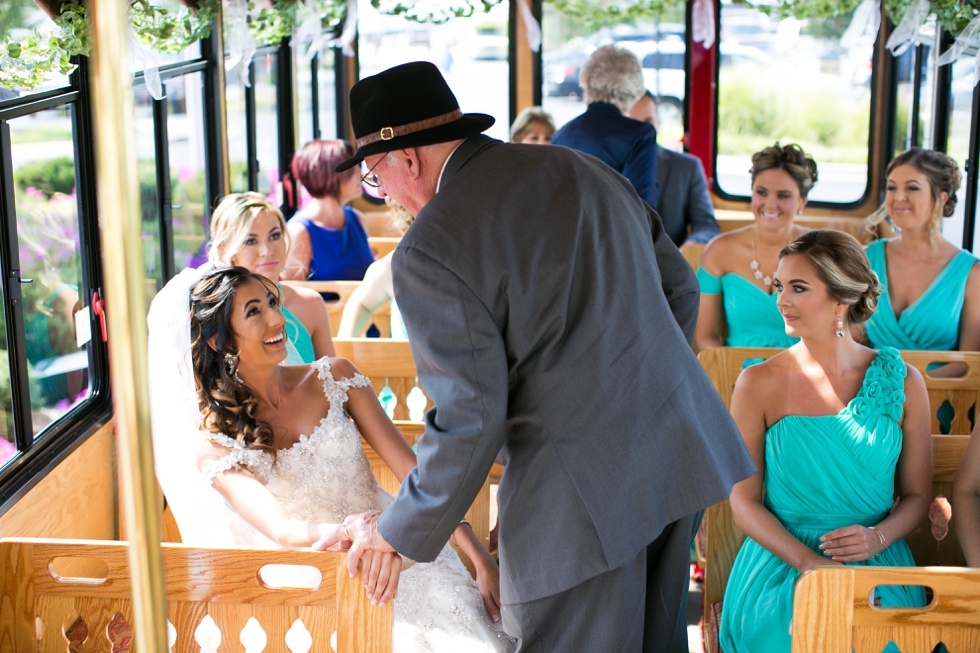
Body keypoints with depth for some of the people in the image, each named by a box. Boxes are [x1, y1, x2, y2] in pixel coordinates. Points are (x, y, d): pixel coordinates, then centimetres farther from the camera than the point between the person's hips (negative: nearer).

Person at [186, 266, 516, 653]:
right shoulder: (216, 449, -5)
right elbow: (282, 530, -19)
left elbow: (412, 469, -1)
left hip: (403, 553, 3)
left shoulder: (334, 378, 2)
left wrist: (481, 559, -7)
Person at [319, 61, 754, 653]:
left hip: (584, 491, -7)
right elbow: (680, 286, 15)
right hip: (681, 450, 8)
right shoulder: (581, 167, 8)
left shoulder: (430, 252, -14)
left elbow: (470, 418, -15)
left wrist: (400, 531, -2)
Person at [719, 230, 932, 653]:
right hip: (780, 562, -1)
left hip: (878, 566, 2)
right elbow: (744, 501, -1)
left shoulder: (902, 382, 3)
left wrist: (877, 537, -11)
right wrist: (810, 562, -16)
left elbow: (916, 495, 10)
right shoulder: (759, 384, -1)